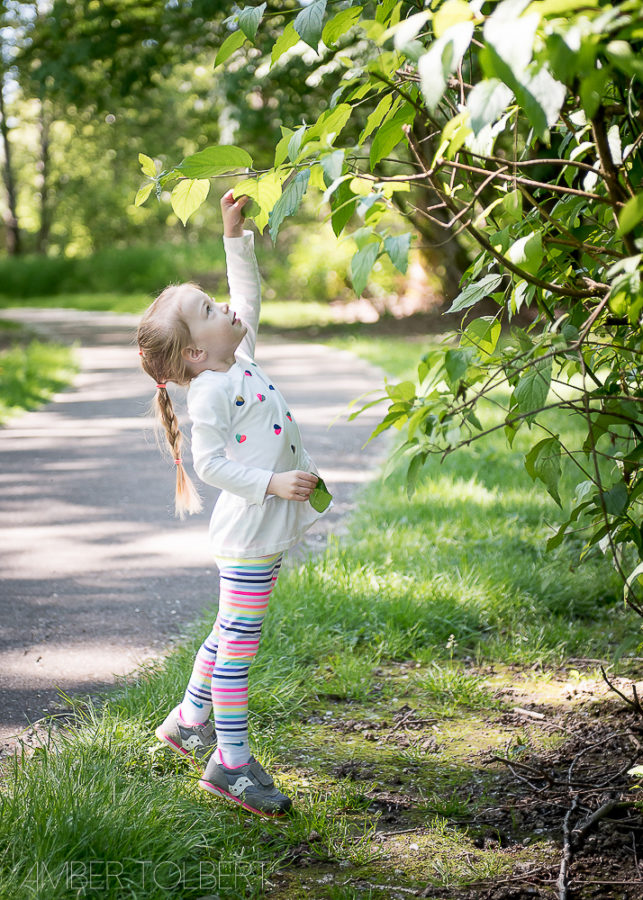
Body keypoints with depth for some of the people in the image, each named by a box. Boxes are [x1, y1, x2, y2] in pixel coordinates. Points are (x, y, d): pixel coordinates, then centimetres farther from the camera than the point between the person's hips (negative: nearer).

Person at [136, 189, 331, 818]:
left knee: (232, 633, 20)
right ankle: (231, 762, 0)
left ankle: (189, 721, 36)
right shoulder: (210, 392, -16)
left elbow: (247, 299, 19)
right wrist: (271, 483, -26)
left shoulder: (238, 360, 10)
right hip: (248, 534, -9)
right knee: (238, 642, -5)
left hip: (263, 530, 9)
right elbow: (210, 463, -19)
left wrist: (235, 235, 13)